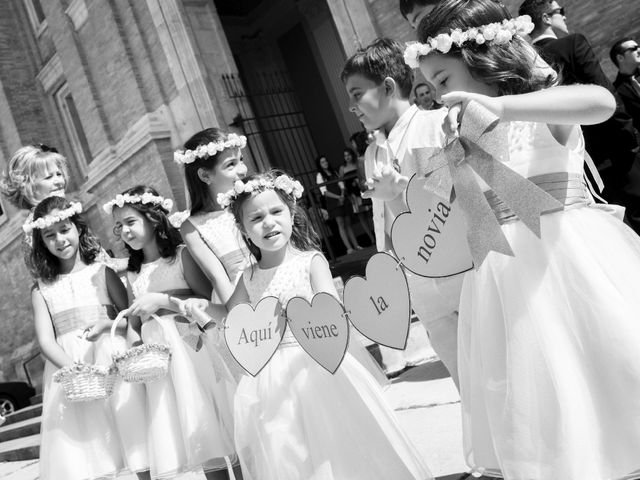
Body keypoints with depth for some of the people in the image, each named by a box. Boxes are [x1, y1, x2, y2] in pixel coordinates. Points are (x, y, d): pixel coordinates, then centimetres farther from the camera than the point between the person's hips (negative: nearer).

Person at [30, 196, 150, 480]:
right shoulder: (42, 290, 10)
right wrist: (71, 367, -19)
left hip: (113, 361, -1)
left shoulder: (102, 273, 6)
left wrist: (106, 324, -16)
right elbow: (45, 340, 0)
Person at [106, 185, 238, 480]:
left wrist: (163, 300, -15)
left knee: (215, 429, -3)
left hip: (193, 348, -4)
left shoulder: (182, 255, -3)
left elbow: (211, 301, -11)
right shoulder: (133, 274, 13)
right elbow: (137, 323, 17)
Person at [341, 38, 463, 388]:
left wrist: (404, 187, -19)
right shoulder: (372, 153, 13)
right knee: (467, 383, 13)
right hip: (421, 287, 5)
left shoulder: (440, 123, -6)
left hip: (464, 270, -5)